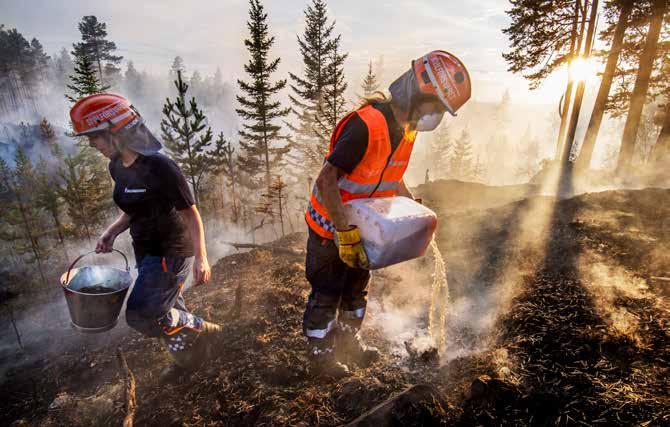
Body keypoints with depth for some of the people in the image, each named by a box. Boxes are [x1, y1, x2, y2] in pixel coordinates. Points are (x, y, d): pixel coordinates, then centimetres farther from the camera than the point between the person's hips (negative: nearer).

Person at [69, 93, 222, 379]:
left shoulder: (159, 167, -23)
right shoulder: (117, 167, 3)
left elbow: (190, 213, -20)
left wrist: (200, 256, -27)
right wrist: (112, 232, 0)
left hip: (171, 251, -8)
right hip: (146, 250, 8)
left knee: (141, 315, -7)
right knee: (167, 308, 18)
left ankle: (202, 331, 14)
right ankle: (186, 357, 40)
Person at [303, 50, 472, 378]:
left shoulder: (407, 127, 1)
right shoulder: (367, 125, -30)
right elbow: (327, 180, -31)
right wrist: (345, 232, -30)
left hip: (361, 227, 9)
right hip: (331, 225, -8)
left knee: (356, 288, 21)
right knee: (327, 295, 6)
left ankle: (347, 343, 42)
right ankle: (320, 357, 27)